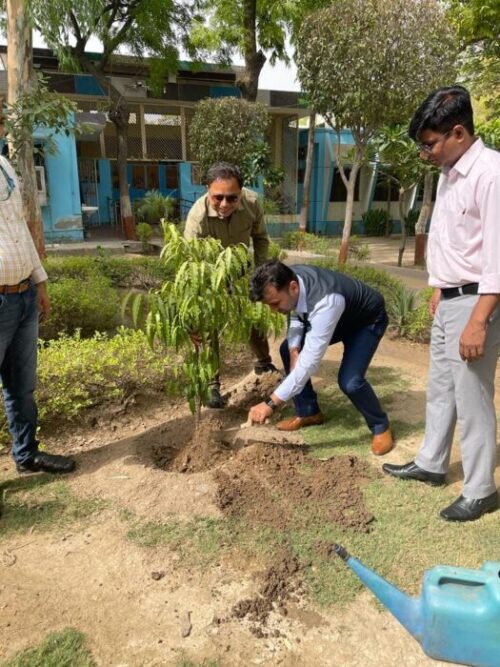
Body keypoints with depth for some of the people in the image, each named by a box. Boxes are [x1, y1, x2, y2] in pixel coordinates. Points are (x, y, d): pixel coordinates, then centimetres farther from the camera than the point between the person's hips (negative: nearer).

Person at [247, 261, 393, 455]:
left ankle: (380, 426, 5)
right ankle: (309, 412, 17)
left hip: (367, 320, -7)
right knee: (287, 350, 1)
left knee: (350, 381, -26)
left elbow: (309, 362, -45)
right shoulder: (290, 278, -23)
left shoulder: (325, 303, -46)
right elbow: (296, 312, -1)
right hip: (335, 316, 8)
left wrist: (270, 403, -43)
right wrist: (294, 349, -17)